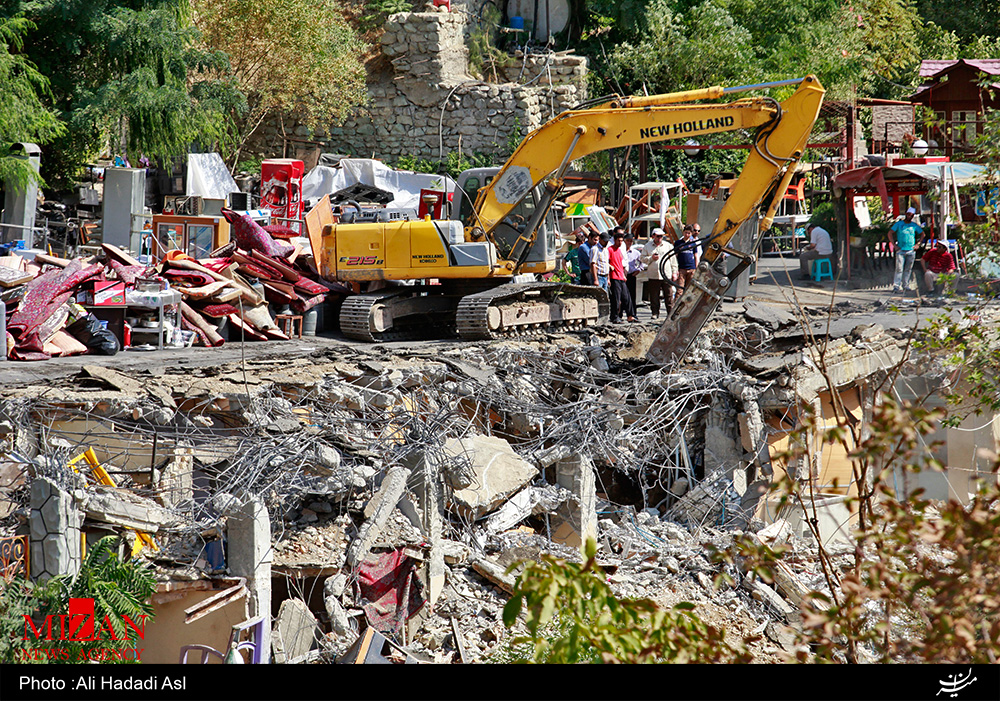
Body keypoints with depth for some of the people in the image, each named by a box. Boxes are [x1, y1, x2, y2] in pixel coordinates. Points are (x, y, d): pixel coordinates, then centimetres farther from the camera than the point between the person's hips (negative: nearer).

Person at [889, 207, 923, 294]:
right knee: (899, 269, -10)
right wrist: (894, 245, -5)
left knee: (908, 270, 6)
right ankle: (896, 287, -11)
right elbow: (890, 233, 2)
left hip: (911, 251, 3)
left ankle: (905, 286, 13)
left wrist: (918, 244, 9)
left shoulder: (914, 225, 9)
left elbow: (922, 234, 20)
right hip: (901, 250, -3)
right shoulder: (899, 224, 2)